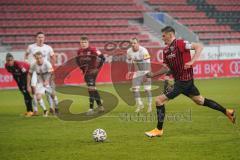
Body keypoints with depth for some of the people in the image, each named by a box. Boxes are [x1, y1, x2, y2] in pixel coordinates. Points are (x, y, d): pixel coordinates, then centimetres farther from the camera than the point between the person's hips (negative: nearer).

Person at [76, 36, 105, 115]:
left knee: (91, 89, -15)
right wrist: (81, 67, 12)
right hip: (86, 72, 7)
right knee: (93, 89, 16)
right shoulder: (80, 51, 5)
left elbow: (102, 58, -15)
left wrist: (97, 67, -13)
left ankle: (91, 108, -15)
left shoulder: (93, 50, -14)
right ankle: (100, 106, 30)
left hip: (92, 71, -7)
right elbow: (78, 60, 24)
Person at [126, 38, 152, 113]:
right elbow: (129, 62, 14)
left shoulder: (143, 51, -23)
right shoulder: (129, 51, -4)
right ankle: (140, 105, 13)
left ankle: (150, 106, 10)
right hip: (137, 72, 5)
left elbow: (148, 63, -26)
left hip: (145, 71, -5)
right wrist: (129, 71, 19)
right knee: (135, 89, -1)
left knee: (147, 89, -3)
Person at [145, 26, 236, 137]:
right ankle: (228, 112, 30)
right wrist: (153, 75, 5)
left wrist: (191, 62, -27)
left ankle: (159, 130, 0)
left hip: (183, 81, -9)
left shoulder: (180, 43, -15)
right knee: (200, 101, 20)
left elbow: (199, 47, -19)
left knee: (159, 100, -10)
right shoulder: (166, 50, 10)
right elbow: (166, 68, 15)